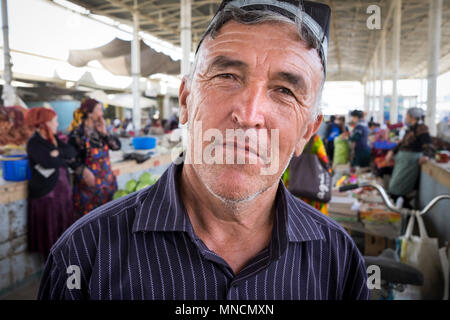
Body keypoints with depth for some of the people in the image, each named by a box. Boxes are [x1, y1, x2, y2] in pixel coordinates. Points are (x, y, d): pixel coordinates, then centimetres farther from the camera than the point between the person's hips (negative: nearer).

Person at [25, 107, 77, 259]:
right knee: (50, 233, 4)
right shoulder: (34, 143, -10)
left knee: (64, 228, 12)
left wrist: (59, 152, -19)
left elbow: (72, 152, -1)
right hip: (46, 194, -7)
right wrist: (67, 160, -8)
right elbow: (50, 162, -24)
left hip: (63, 189, 7)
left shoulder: (53, 139, 12)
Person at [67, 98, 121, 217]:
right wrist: (83, 170, -28)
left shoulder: (99, 129, 6)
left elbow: (117, 145, 2)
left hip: (106, 180, 6)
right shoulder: (77, 134, -12)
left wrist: (105, 133, -10)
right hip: (89, 182, -6)